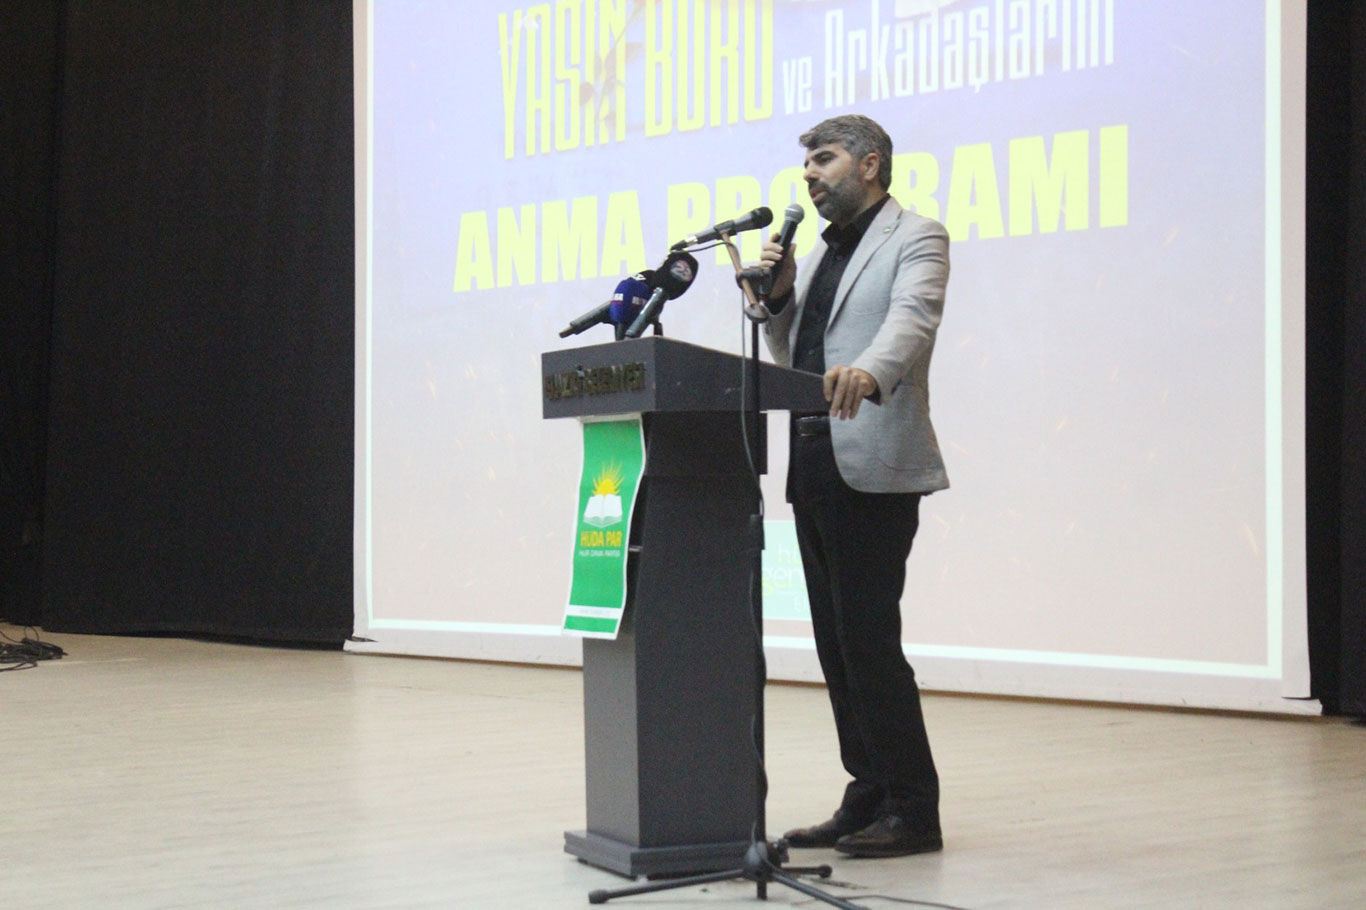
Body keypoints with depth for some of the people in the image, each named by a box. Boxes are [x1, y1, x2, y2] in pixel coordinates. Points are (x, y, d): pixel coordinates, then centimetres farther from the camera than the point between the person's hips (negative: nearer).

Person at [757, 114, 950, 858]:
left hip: (874, 467, -8)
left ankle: (913, 810, -3)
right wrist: (777, 297, 5)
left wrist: (868, 373, -41)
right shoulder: (818, 253, 23)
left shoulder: (915, 239, -2)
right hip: (813, 463, 8)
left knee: (869, 638, -10)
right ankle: (868, 799, 15)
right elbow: (788, 356, 23)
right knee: (837, 641, 8)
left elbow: (911, 320, -22)